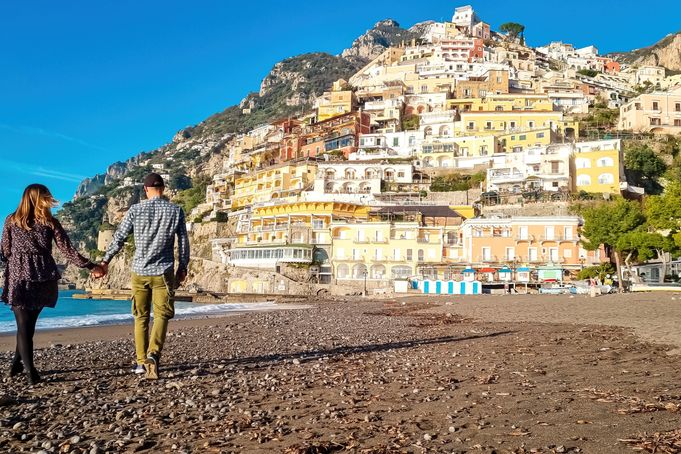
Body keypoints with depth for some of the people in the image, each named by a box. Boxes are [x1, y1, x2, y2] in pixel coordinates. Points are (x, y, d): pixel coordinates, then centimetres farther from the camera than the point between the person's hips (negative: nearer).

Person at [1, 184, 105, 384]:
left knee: (23, 326, 4)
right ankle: (17, 363, 25)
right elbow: (68, 251, -5)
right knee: (29, 325, 18)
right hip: (43, 280, 1)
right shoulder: (50, 223, -1)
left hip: (18, 279, 0)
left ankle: (30, 371, -2)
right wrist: (91, 266, 1)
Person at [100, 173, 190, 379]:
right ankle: (153, 354, -21)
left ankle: (142, 362, 16)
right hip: (163, 273, -1)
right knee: (161, 316, 1)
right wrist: (183, 268, 15)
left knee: (141, 317, 11)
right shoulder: (176, 211, 0)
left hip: (140, 271, 1)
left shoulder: (136, 210, -1)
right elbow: (183, 242, 3)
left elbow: (119, 238, 3)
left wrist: (105, 261, 16)